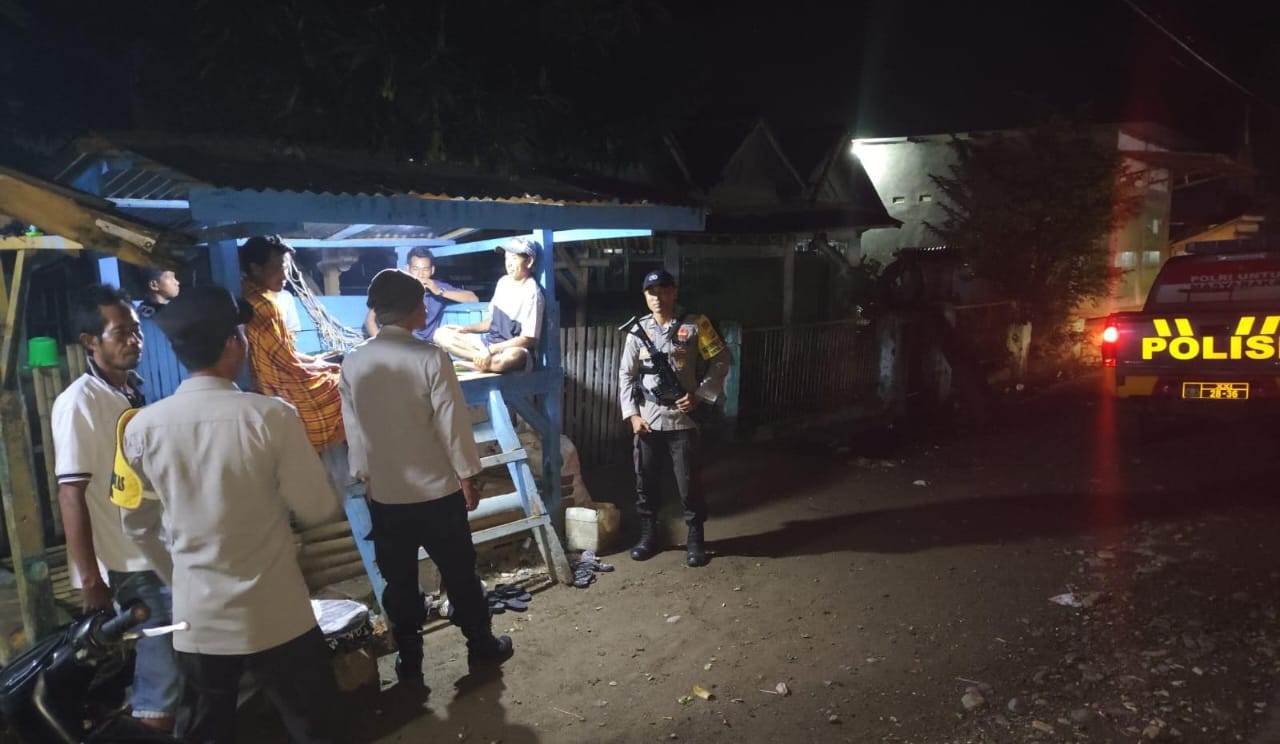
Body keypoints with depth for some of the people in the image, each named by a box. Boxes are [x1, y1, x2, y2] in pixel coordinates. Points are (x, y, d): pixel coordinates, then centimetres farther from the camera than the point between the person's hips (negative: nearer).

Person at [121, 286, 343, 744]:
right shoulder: (271, 416, -18)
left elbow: (138, 525, 7)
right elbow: (318, 510, -11)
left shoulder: (142, 427, -6)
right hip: (275, 615, -4)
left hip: (195, 616, 4)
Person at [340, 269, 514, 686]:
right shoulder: (430, 359, -17)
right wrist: (467, 476, -2)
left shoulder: (352, 363, -3)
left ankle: (409, 663, 26)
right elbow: (452, 424, -14)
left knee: (399, 581, 14)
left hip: (384, 494, 3)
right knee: (459, 574, 13)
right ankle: (482, 647, 28)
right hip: (437, 490, -3)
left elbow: (353, 430, 5)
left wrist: (365, 476, 17)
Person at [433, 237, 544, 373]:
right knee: (441, 334, -3)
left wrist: (490, 350, -22)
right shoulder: (503, 282, 7)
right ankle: (485, 359, -17)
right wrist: (465, 329, 4)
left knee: (513, 356, -44)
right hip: (490, 341, 8)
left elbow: (528, 339, -18)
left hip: (514, 350, -8)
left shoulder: (532, 293, -15)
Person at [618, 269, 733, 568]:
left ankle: (695, 540, 19)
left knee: (689, 484, 3)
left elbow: (721, 361, 0)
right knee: (645, 483, 11)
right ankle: (648, 536, 27)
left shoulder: (695, 325, -3)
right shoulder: (638, 329, 4)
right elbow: (626, 374, 6)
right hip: (647, 421, 3)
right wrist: (632, 414, -3)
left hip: (682, 420, -2)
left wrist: (700, 395, -9)